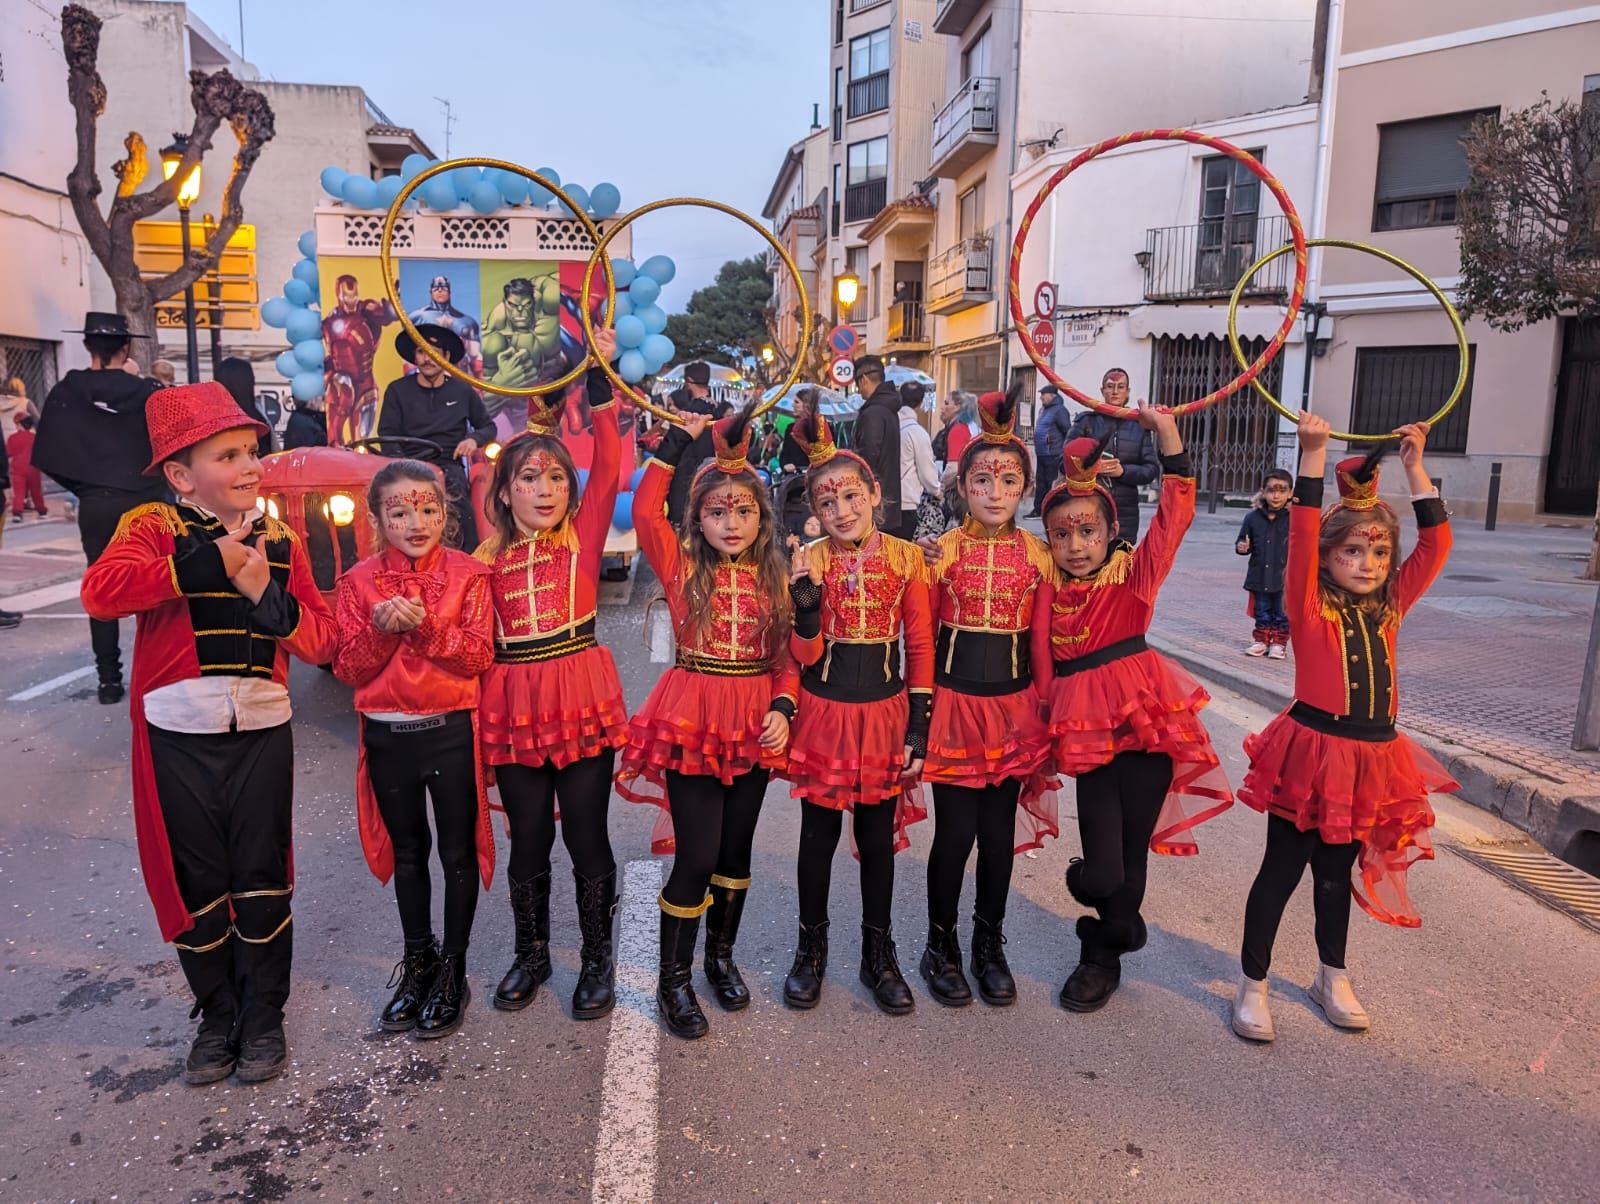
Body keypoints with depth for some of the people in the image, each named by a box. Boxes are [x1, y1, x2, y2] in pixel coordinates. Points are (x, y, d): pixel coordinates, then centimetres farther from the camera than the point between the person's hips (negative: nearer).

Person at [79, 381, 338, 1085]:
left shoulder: (279, 541, 3)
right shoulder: (152, 527, -5)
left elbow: (321, 641, -1)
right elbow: (99, 593, -26)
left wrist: (266, 593, -17)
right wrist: (207, 562, -26)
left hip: (262, 732, 2)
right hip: (178, 736, -1)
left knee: (262, 880, 9)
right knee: (196, 882, 11)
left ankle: (264, 1016, 27)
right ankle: (217, 1017, 30)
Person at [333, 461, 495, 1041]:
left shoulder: (467, 574, -6)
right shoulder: (359, 581, 1)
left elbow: (479, 656, -13)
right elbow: (350, 670, -3)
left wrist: (425, 625, -26)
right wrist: (382, 629, -20)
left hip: (451, 732, -3)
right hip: (387, 736, 3)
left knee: (458, 853, 8)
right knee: (407, 852, 17)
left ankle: (452, 971, 23)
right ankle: (417, 960, 35)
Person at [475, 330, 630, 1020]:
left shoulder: (583, 537, -1)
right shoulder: (489, 556, 6)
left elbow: (609, 464, -12)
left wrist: (600, 376, -13)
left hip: (582, 697, -2)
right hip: (513, 704, 2)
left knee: (586, 838, 7)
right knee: (528, 840, 14)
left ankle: (597, 960, 24)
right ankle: (531, 955, 34)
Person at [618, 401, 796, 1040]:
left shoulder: (774, 576, 4)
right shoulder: (682, 565, -4)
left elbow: (786, 657, 6)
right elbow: (645, 511, -19)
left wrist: (781, 708, -9)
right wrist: (679, 440, -13)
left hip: (754, 723, 3)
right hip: (692, 719, -3)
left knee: (736, 848, 16)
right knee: (697, 856, -2)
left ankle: (722, 955, 37)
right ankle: (673, 980, 16)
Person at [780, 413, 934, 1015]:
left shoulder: (907, 558, -4)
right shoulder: (810, 560, -5)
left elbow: (920, 647, 0)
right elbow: (806, 655, -8)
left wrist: (918, 726, -3)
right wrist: (806, 601, -26)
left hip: (884, 716, 1)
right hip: (823, 716, 0)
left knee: (879, 836, 12)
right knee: (819, 834, 11)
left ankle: (878, 953, 29)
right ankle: (811, 949, 29)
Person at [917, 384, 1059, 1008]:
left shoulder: (1038, 554, 2)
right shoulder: (942, 549, -3)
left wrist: (1045, 702, 5)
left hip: (1013, 704, 2)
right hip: (954, 700, -2)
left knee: (999, 830, 10)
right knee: (955, 831, 3)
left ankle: (990, 945, 29)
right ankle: (940, 947, 23)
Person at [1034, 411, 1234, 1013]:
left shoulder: (1133, 573, 0)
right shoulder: (1048, 590, 5)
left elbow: (1175, 515, -10)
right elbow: (1044, 669, 11)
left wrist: (1167, 434, -17)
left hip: (1145, 718, -1)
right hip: (1087, 728, 1)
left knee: (1131, 847, 9)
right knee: (1103, 869, -4)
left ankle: (1103, 952, 34)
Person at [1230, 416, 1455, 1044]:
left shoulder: (1390, 608, 7)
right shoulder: (1310, 608, -7)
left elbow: (1435, 543, 7)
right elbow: (1302, 537, -20)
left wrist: (1415, 467, 4)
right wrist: (1312, 457, -24)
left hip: (1371, 758, 5)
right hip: (1311, 752, -5)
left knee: (1337, 873, 20)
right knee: (1281, 870, 4)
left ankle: (1332, 978, 38)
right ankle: (1252, 985, 17)